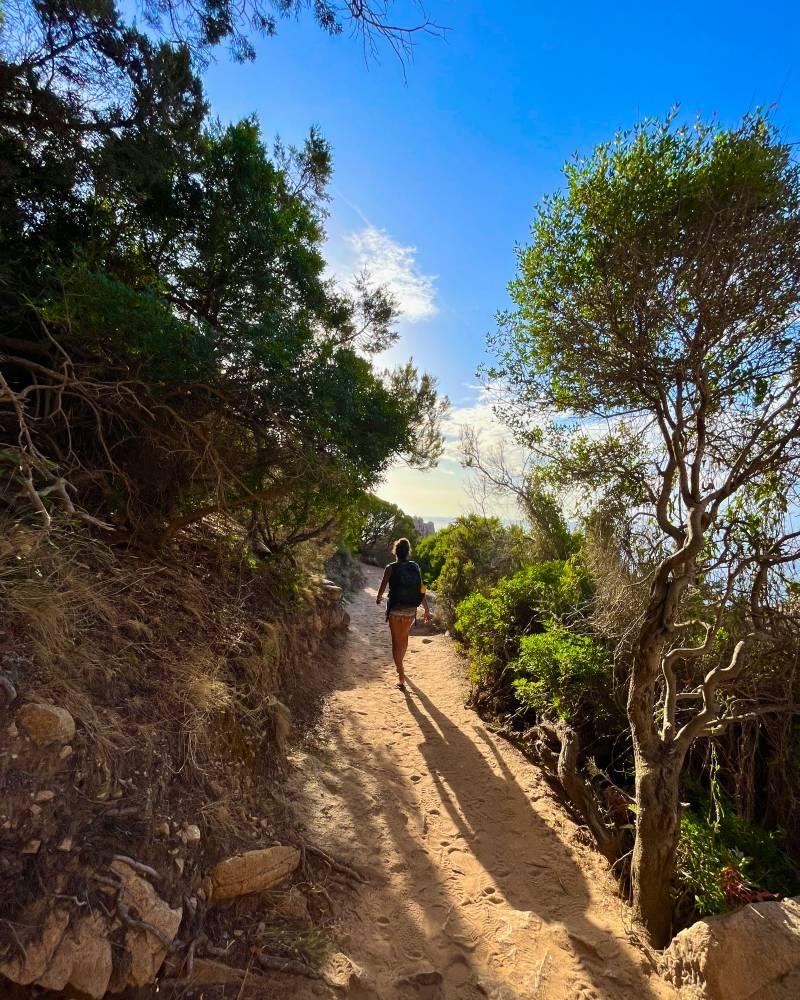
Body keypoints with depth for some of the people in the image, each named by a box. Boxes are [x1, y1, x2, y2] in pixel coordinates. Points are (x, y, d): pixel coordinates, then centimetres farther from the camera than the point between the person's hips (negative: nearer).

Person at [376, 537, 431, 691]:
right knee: (404, 637, 26)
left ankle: (401, 678, -1)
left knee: (396, 642, 5)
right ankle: (400, 664, 49)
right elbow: (422, 590, 1)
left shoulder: (391, 568, -9)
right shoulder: (415, 568, -1)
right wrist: (426, 610, 10)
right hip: (411, 611, 4)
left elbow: (382, 588, -5)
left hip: (395, 610, -3)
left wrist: (378, 598, 17)